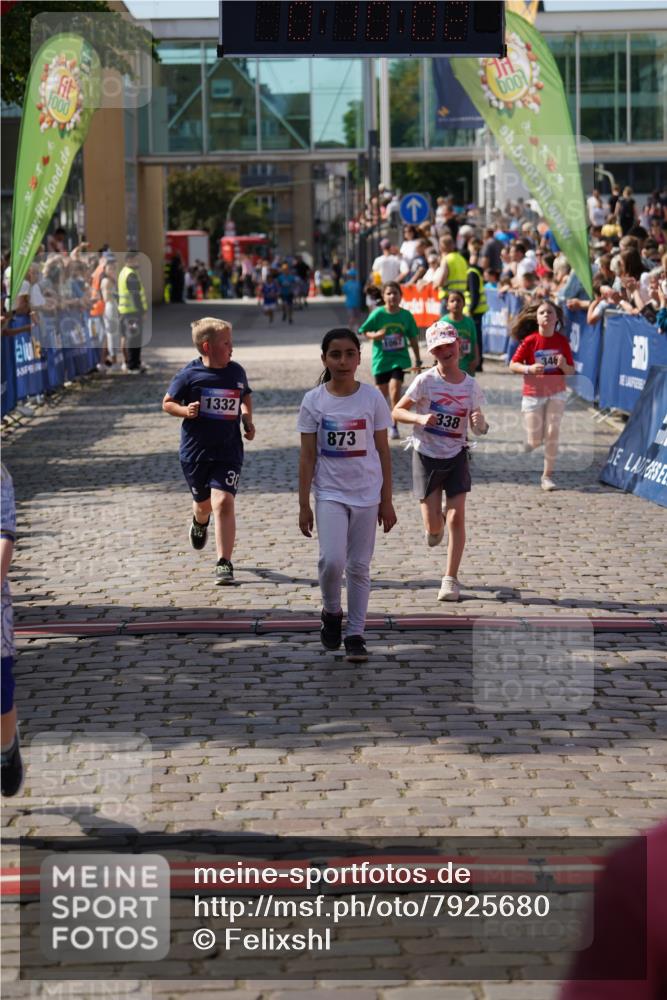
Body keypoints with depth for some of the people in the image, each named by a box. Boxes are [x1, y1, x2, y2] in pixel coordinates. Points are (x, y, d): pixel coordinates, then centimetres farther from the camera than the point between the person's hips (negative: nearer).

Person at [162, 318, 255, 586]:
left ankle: (224, 563, -12)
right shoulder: (189, 375, -8)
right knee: (204, 502, 17)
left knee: (223, 502, -16)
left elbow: (245, 397, 22)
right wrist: (185, 410, -17)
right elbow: (167, 403, 2)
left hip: (228, 450, 1)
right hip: (195, 450, 0)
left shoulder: (236, 372, 2)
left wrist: (247, 419, 6)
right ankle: (200, 523, 56)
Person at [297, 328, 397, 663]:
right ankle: (331, 612, 12)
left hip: (366, 494, 1)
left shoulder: (372, 398, -2)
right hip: (329, 493, -1)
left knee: (359, 567, 6)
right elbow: (307, 456, -1)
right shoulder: (313, 401, -3)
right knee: (332, 560, -16)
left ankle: (355, 634, 16)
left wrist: (386, 501, 2)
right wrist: (303, 505, -3)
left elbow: (383, 452, 3)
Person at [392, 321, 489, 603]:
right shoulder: (426, 380, -12)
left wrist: (480, 423, -20)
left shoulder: (471, 385, -4)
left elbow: (479, 428, 4)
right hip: (426, 456, -1)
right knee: (433, 526, 0)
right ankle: (436, 525, 39)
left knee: (456, 518, -7)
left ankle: (451, 579, 4)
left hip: (456, 457, 1)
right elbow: (396, 411, -6)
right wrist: (420, 418, -25)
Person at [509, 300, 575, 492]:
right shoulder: (530, 341, -10)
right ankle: (527, 443, 37)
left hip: (556, 393, 1)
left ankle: (547, 476, 3)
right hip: (533, 394, -1)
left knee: (552, 433, -8)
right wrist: (529, 369, -24)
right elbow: (513, 365, -7)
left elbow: (571, 371, 1)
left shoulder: (562, 341, -4)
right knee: (535, 441, -1)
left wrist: (564, 366, -21)